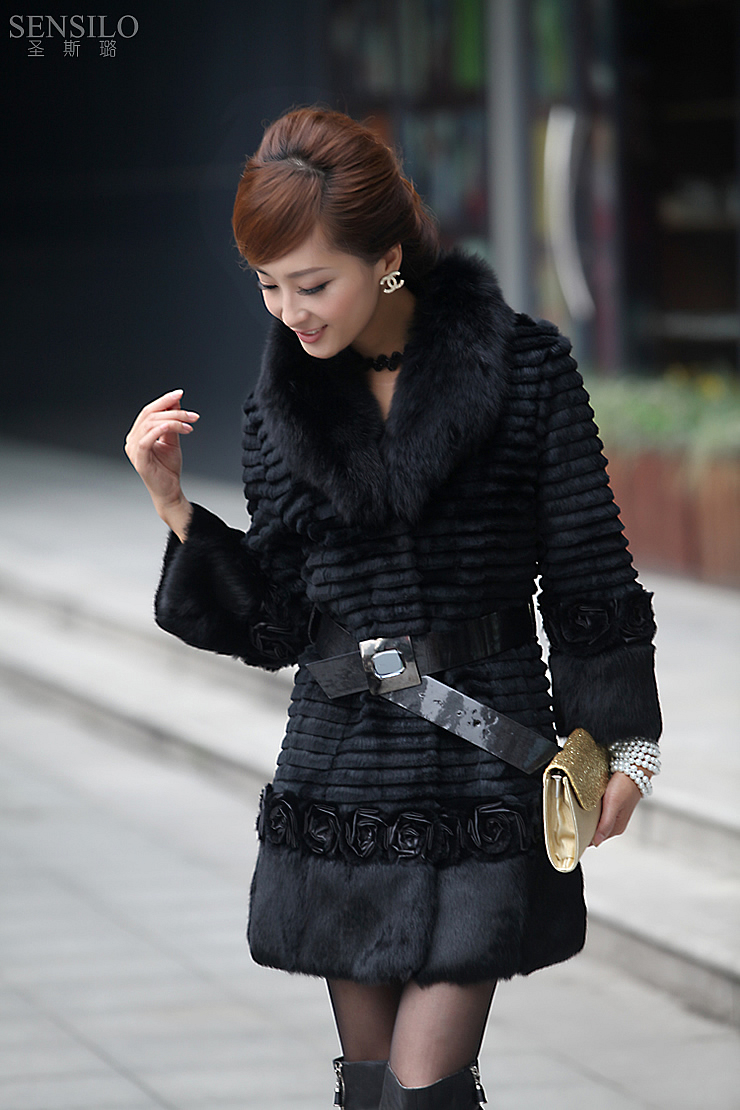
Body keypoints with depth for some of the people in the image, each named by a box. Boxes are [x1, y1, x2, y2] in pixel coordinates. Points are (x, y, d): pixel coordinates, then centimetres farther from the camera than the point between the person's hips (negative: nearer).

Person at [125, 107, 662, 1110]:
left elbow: (589, 574, 0)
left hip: (482, 760, -4)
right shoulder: (283, 406, 5)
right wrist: (176, 509, -7)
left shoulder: (527, 369, -5)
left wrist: (621, 743, -3)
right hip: (340, 775, 4)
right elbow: (275, 625, 5)